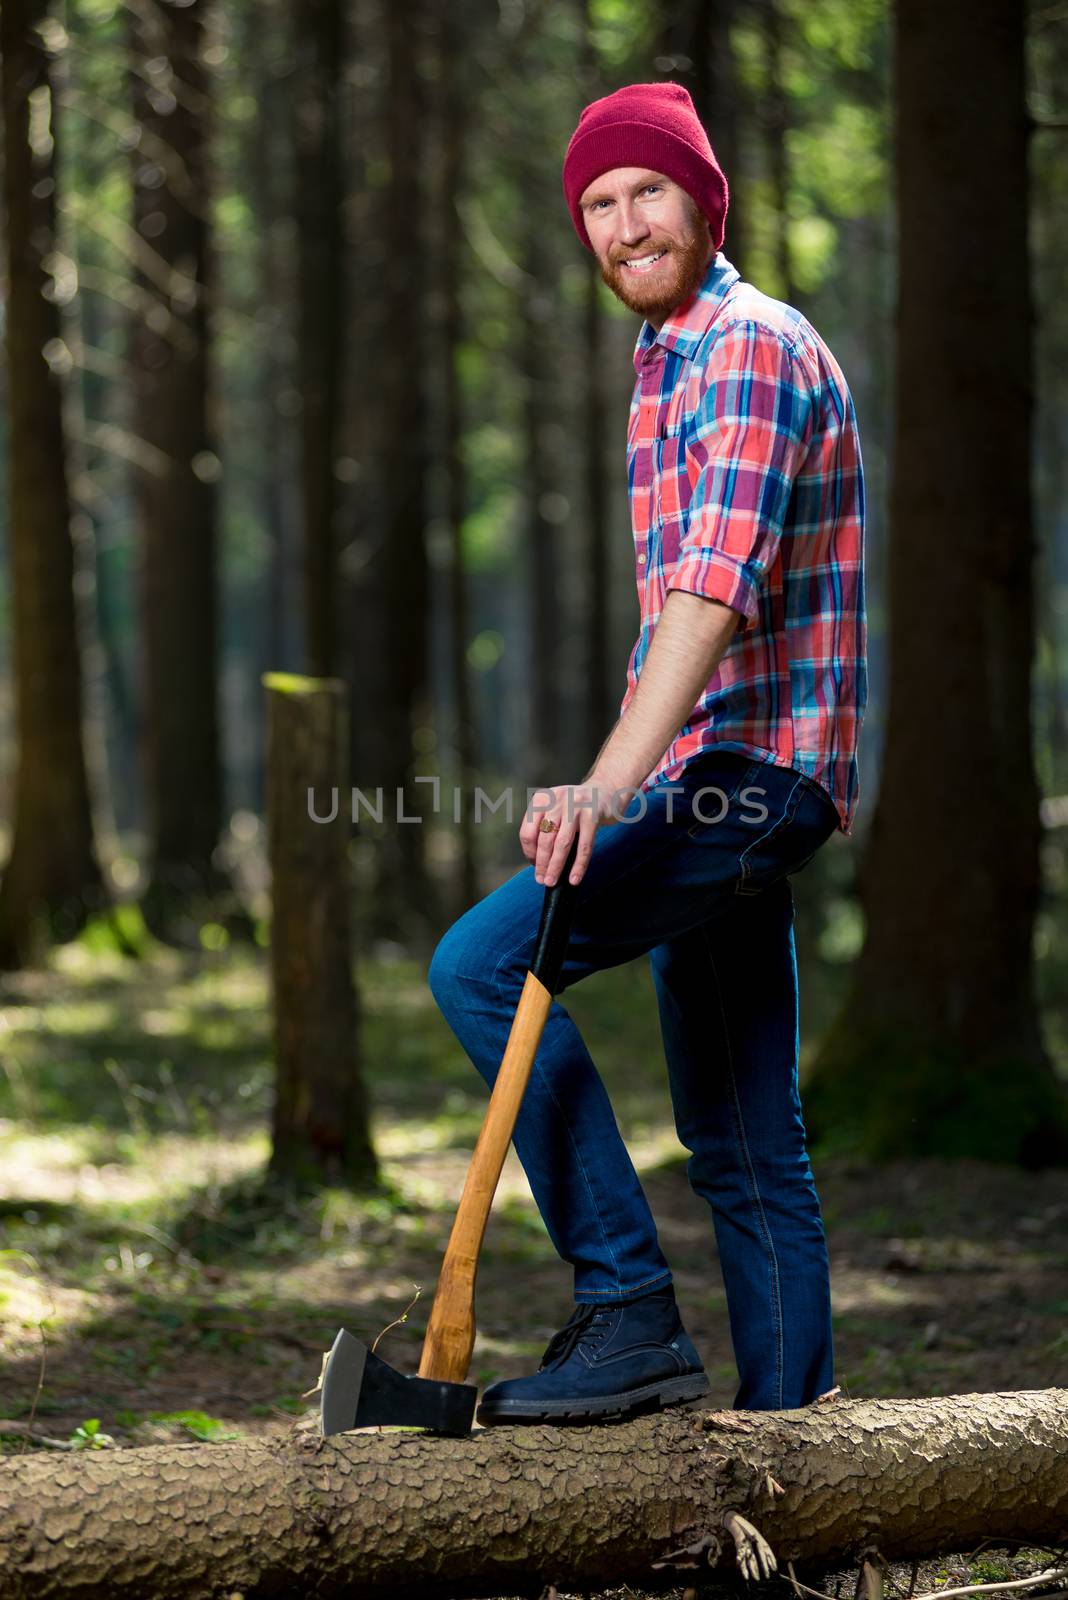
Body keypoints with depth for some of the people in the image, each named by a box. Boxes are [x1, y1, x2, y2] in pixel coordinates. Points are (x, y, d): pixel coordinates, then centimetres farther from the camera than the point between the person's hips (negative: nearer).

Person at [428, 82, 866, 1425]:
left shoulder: (754, 350, -12)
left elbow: (718, 587, -26)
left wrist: (611, 782, -37)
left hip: (745, 772, -10)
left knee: (481, 962, -22)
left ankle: (628, 1313, -19)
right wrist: (627, 782, 25)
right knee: (738, 1138, 11)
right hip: (712, 782, 10)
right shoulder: (670, 364, 20)